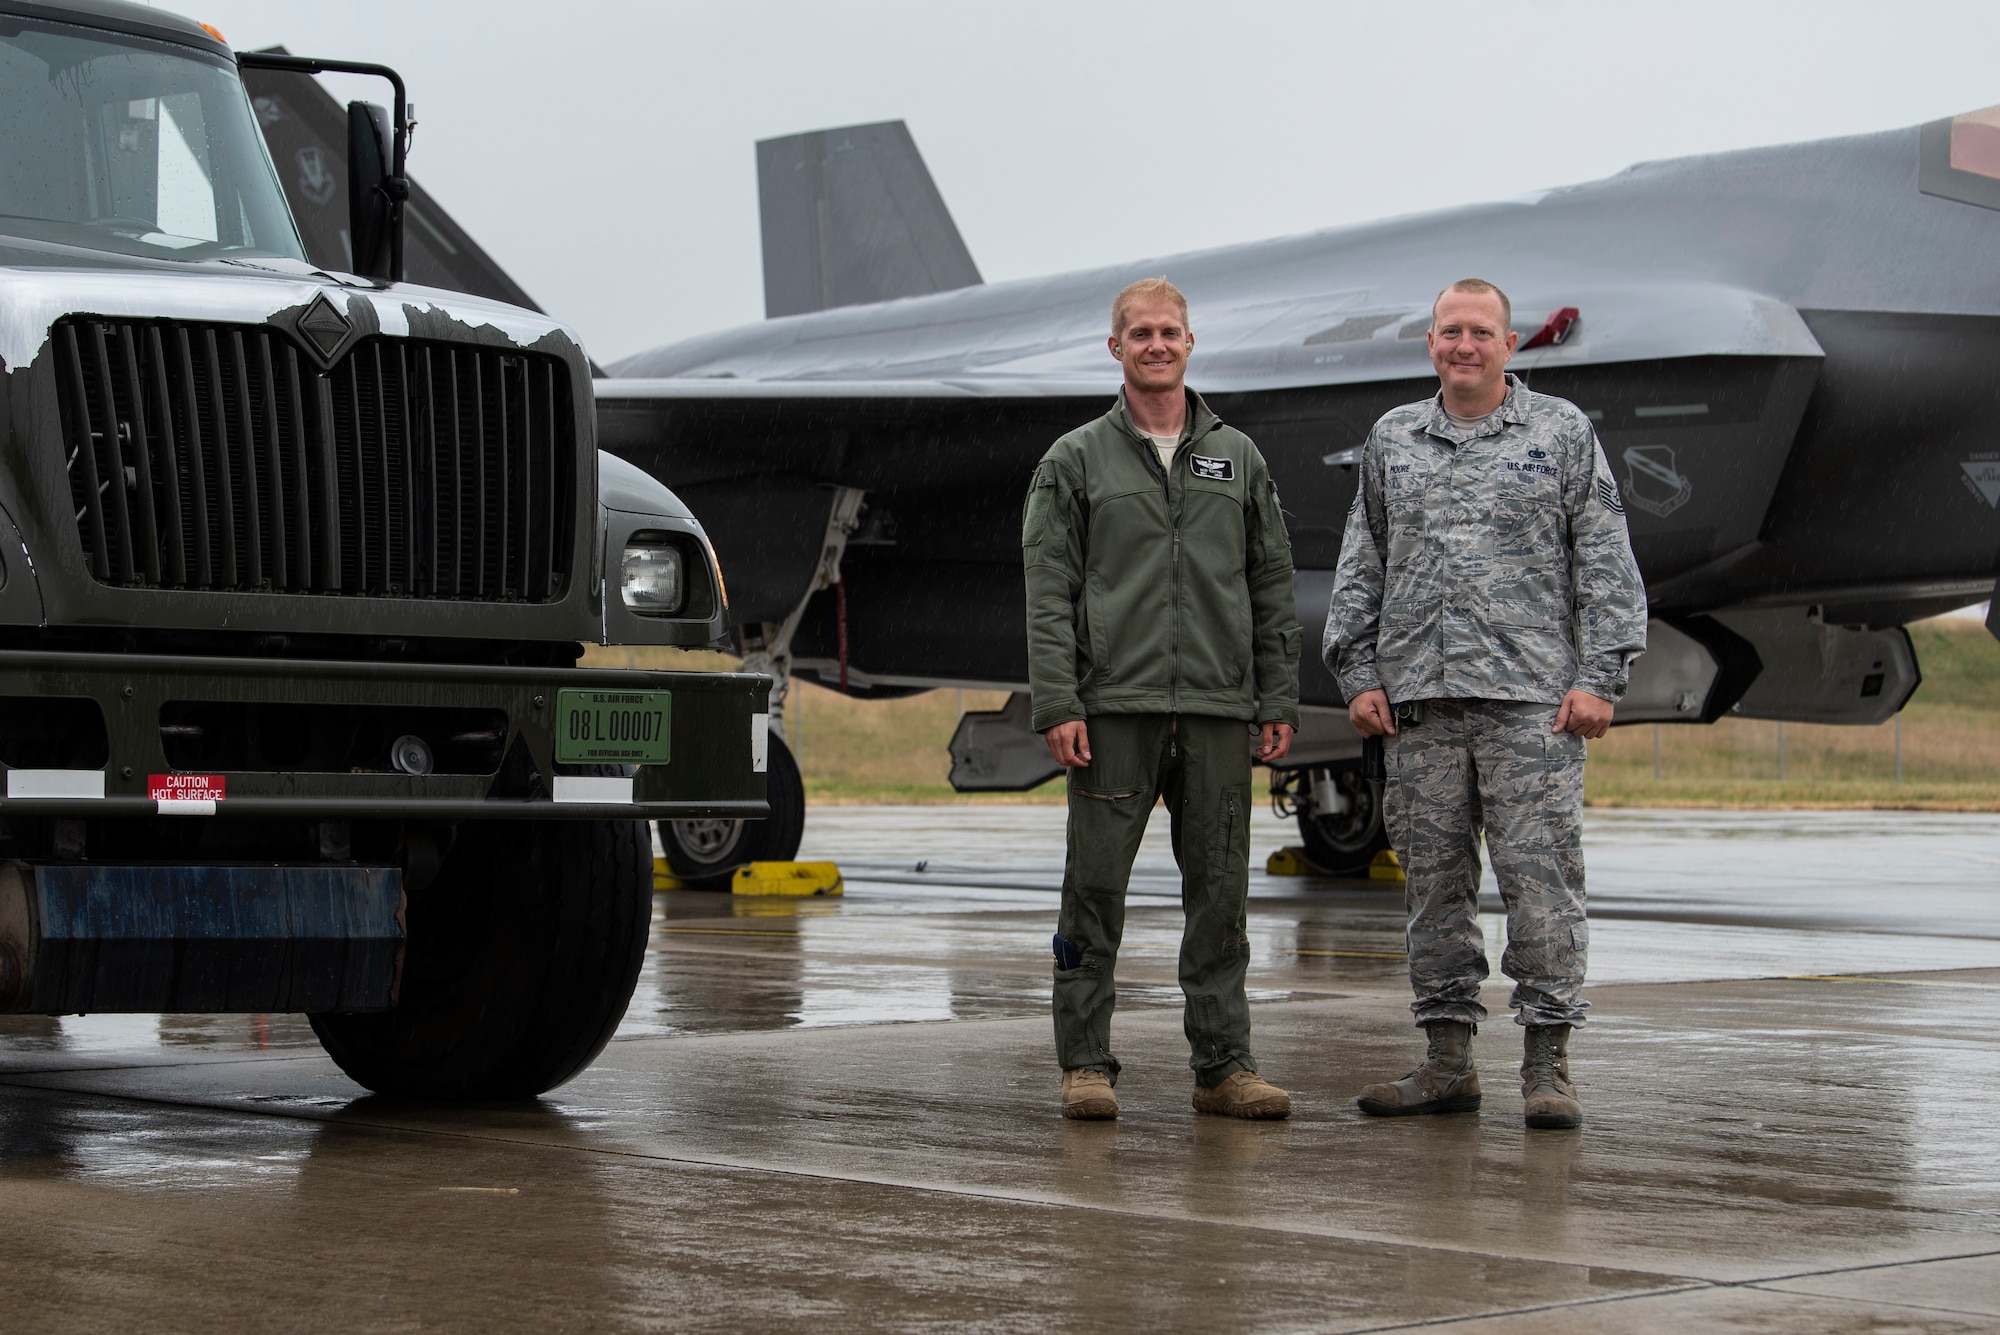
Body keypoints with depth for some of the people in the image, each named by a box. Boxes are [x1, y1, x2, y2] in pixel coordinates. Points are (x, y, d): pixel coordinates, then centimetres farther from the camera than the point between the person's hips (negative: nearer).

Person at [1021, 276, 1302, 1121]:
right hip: (1114, 708, -2)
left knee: (1218, 891, 4)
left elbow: (1273, 587, 14)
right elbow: (1048, 592, 0)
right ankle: (1086, 1063, 5)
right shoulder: (1076, 462, 6)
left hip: (1217, 711, 2)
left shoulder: (1238, 460, 14)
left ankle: (1223, 1064, 9)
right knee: (1095, 888, -2)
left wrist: (1279, 701, 7)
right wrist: (1057, 703, -10)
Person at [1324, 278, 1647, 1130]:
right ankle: (1448, 1058, 12)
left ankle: (1547, 1066, -2)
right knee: (1434, 881, 5)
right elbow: (1361, 569, 16)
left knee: (1539, 876, -6)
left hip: (1531, 700, -3)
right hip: (1418, 704, 3)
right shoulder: (1392, 441, 15)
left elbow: (1604, 564, 3)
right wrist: (1358, 673, 7)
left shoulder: (1562, 435, 6)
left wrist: (1599, 677, -6)